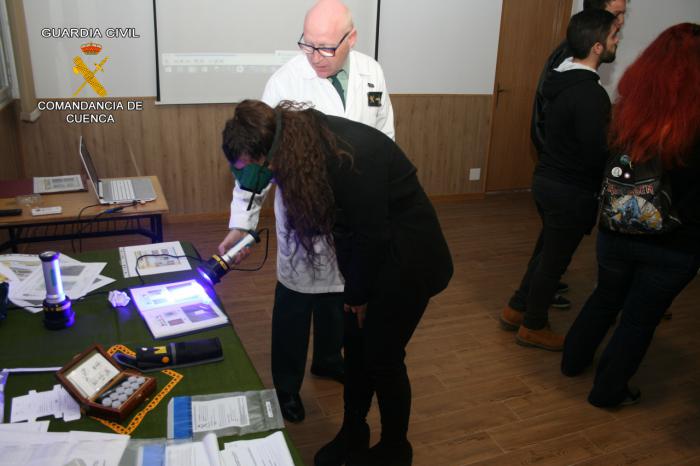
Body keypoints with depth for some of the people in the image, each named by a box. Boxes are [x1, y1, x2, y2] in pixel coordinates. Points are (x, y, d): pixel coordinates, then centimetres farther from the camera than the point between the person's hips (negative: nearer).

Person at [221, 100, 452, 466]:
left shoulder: (349, 158, -33)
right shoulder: (302, 142, -9)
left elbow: (372, 235, -23)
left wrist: (358, 294, -7)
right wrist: (351, 286, 5)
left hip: (408, 253, -7)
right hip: (367, 247, 7)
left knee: (383, 356, 4)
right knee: (355, 344, 14)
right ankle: (352, 434, 36)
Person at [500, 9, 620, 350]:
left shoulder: (562, 79, 4)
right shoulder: (590, 94, -25)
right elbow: (597, 154, -24)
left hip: (547, 178, 9)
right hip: (571, 191, -9)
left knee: (548, 253, 23)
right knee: (555, 260, 8)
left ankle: (516, 310, 35)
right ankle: (533, 327, 25)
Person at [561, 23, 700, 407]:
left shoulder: (627, 110, -11)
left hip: (617, 232, 3)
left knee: (604, 299, 25)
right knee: (640, 318, 15)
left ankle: (573, 360, 43)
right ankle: (608, 390, 30)